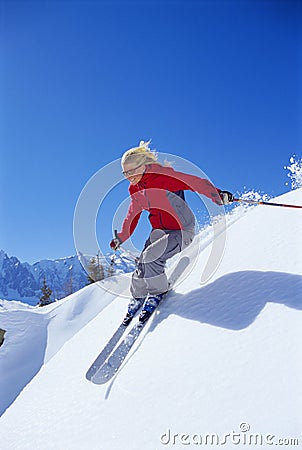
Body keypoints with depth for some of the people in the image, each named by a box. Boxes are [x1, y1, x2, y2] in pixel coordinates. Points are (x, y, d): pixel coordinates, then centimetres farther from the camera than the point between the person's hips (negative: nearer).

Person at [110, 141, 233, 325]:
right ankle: (136, 300, 21)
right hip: (159, 231, 6)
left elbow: (197, 183, -20)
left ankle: (159, 293, 3)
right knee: (142, 266, -6)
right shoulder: (135, 190, 4)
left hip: (182, 231, -6)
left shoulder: (165, 176, -18)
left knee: (150, 257, -24)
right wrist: (120, 238, 16)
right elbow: (133, 216, 17)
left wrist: (218, 195, -34)